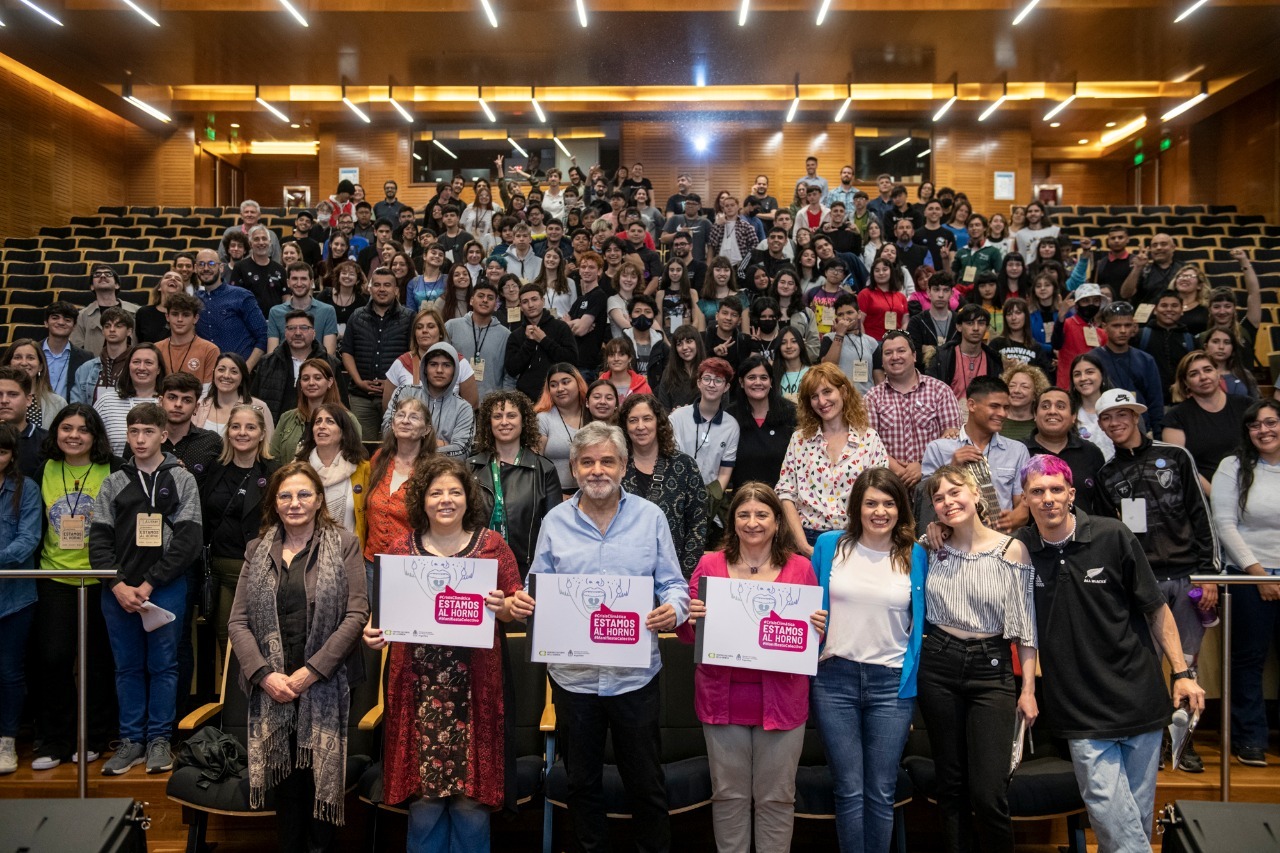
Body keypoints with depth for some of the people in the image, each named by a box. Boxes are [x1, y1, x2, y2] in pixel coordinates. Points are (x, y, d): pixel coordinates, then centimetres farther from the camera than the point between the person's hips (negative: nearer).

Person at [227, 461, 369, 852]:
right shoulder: (257, 551, 9)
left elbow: (357, 614, -8)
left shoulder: (344, 545, -1)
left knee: (322, 776, 3)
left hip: (326, 686, -2)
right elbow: (238, 621, 5)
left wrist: (311, 671, -13)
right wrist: (264, 674, -9)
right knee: (285, 778, 7)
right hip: (272, 689, 2)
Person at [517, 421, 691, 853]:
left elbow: (673, 584, 0)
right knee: (581, 781, 17)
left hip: (635, 674, -1)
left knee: (646, 783, 12)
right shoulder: (555, 521, 1)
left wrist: (673, 609, -21)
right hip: (573, 674, 2)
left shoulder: (650, 517, -2)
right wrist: (524, 602, -16)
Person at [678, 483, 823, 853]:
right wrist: (691, 618, -16)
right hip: (723, 696, 1)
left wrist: (818, 628, -14)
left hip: (781, 698, 0)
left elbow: (813, 633, 8)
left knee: (776, 796, 10)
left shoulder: (800, 568, 2)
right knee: (729, 794, 11)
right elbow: (689, 635, 5)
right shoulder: (709, 565, 2)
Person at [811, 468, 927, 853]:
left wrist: (912, 683, 3)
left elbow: (921, 623, 8)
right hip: (835, 678, 0)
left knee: (881, 793, 6)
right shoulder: (829, 546, 2)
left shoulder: (916, 556, 2)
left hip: (892, 683, 0)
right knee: (849, 789, 4)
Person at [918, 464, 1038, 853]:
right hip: (938, 665, 3)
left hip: (991, 668, -3)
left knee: (988, 794, -5)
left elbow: (1026, 624, -2)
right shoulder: (932, 549, 2)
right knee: (951, 787, 11)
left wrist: (1028, 688, -3)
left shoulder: (1012, 549, -6)